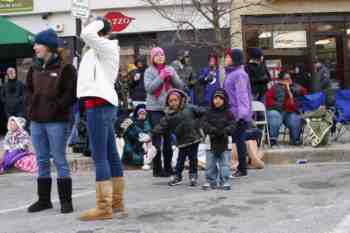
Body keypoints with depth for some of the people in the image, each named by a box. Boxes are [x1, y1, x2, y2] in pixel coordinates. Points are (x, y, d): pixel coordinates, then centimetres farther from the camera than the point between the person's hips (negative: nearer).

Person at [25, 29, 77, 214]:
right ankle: (44, 199, 23)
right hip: (36, 121, 6)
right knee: (42, 161, 12)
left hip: (56, 121, -6)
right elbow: (28, 89, 21)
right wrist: (30, 107, 6)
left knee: (59, 160, 0)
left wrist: (55, 108, -14)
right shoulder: (35, 68, 13)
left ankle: (66, 201, 10)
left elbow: (72, 93, -12)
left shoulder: (65, 67, -7)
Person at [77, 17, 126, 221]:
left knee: (100, 157, -10)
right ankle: (117, 202, 18)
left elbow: (86, 34, -22)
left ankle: (104, 207, -8)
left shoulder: (107, 46, -6)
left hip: (98, 105, -10)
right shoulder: (100, 50, 23)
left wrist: (97, 23, -4)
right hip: (103, 104, 10)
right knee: (111, 155, 11)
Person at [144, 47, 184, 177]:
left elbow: (180, 86, 6)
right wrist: (161, 77, -15)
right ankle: (157, 169, 0)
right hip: (155, 108, -4)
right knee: (157, 138, -6)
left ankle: (168, 167, 17)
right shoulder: (149, 71, 1)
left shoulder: (170, 69, 11)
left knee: (168, 137, 9)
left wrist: (172, 76, -9)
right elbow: (149, 88, -12)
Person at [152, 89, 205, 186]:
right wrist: (153, 133, -9)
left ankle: (193, 175, 23)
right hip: (182, 140, 1)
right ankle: (177, 176, 24)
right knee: (181, 158, 6)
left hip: (194, 137, -1)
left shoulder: (189, 108, -1)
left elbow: (202, 112, 4)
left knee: (193, 157, 7)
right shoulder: (169, 115, 1)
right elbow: (162, 127, 0)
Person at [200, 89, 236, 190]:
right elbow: (204, 124, -8)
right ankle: (211, 181, 18)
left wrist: (224, 131, -24)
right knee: (210, 164, 7)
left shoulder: (228, 113, 2)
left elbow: (232, 125, -7)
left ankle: (224, 182, 13)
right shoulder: (209, 113, 3)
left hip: (224, 143, -1)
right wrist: (213, 130, -22)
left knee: (224, 164, 4)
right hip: (211, 143, 1)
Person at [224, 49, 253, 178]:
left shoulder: (239, 74, -13)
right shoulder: (231, 73, 16)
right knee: (238, 139, 12)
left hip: (239, 114, -9)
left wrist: (242, 113, -23)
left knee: (239, 139, -4)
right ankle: (241, 167, 19)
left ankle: (242, 169, 4)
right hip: (232, 113, 9)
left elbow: (242, 94, -18)